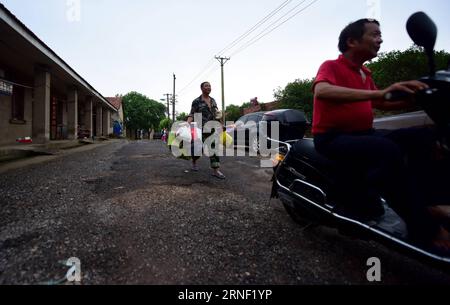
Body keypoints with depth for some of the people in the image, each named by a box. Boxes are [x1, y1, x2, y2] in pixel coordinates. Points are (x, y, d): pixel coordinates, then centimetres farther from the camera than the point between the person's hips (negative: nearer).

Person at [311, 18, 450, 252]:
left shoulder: (365, 73, 20)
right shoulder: (331, 66, -5)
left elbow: (379, 104, 28)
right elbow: (322, 91, -29)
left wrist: (413, 98, 11)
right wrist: (378, 92, -35)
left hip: (362, 134, 9)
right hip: (333, 138, -8)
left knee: (423, 136, -4)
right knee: (389, 150, -32)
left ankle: (420, 200, -1)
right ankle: (424, 228, -18)